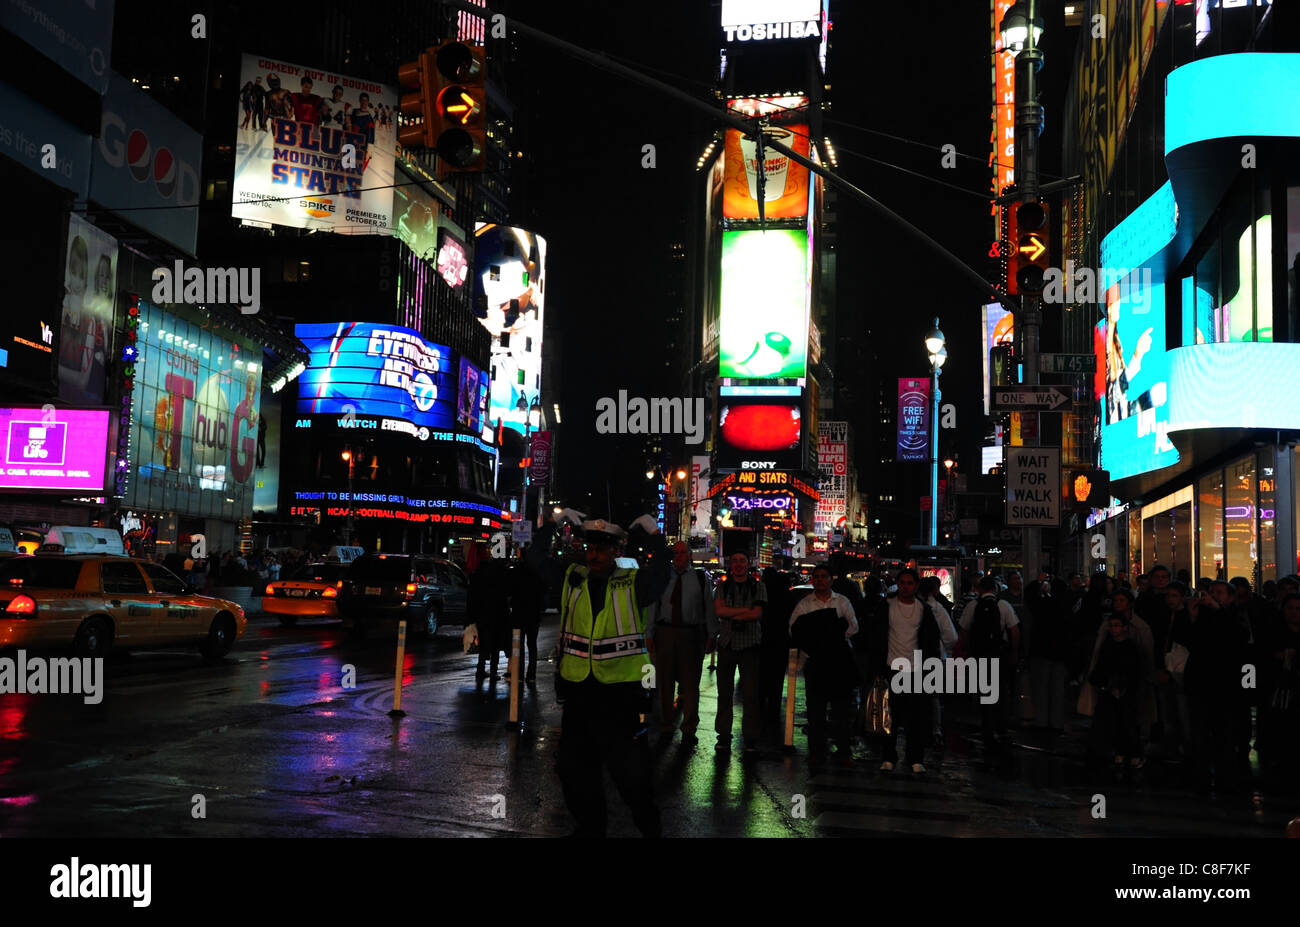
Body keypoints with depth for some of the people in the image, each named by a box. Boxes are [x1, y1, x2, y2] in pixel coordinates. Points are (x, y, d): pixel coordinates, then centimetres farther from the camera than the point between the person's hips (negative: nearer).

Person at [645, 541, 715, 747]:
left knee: (690, 683, 2)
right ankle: (665, 728, 17)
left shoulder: (701, 578, 6)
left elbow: (710, 608, 5)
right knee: (664, 682, 6)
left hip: (692, 634, -1)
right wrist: (649, 634, 3)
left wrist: (711, 635, -1)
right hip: (665, 633, 2)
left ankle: (689, 730, 11)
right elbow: (653, 607, 10)